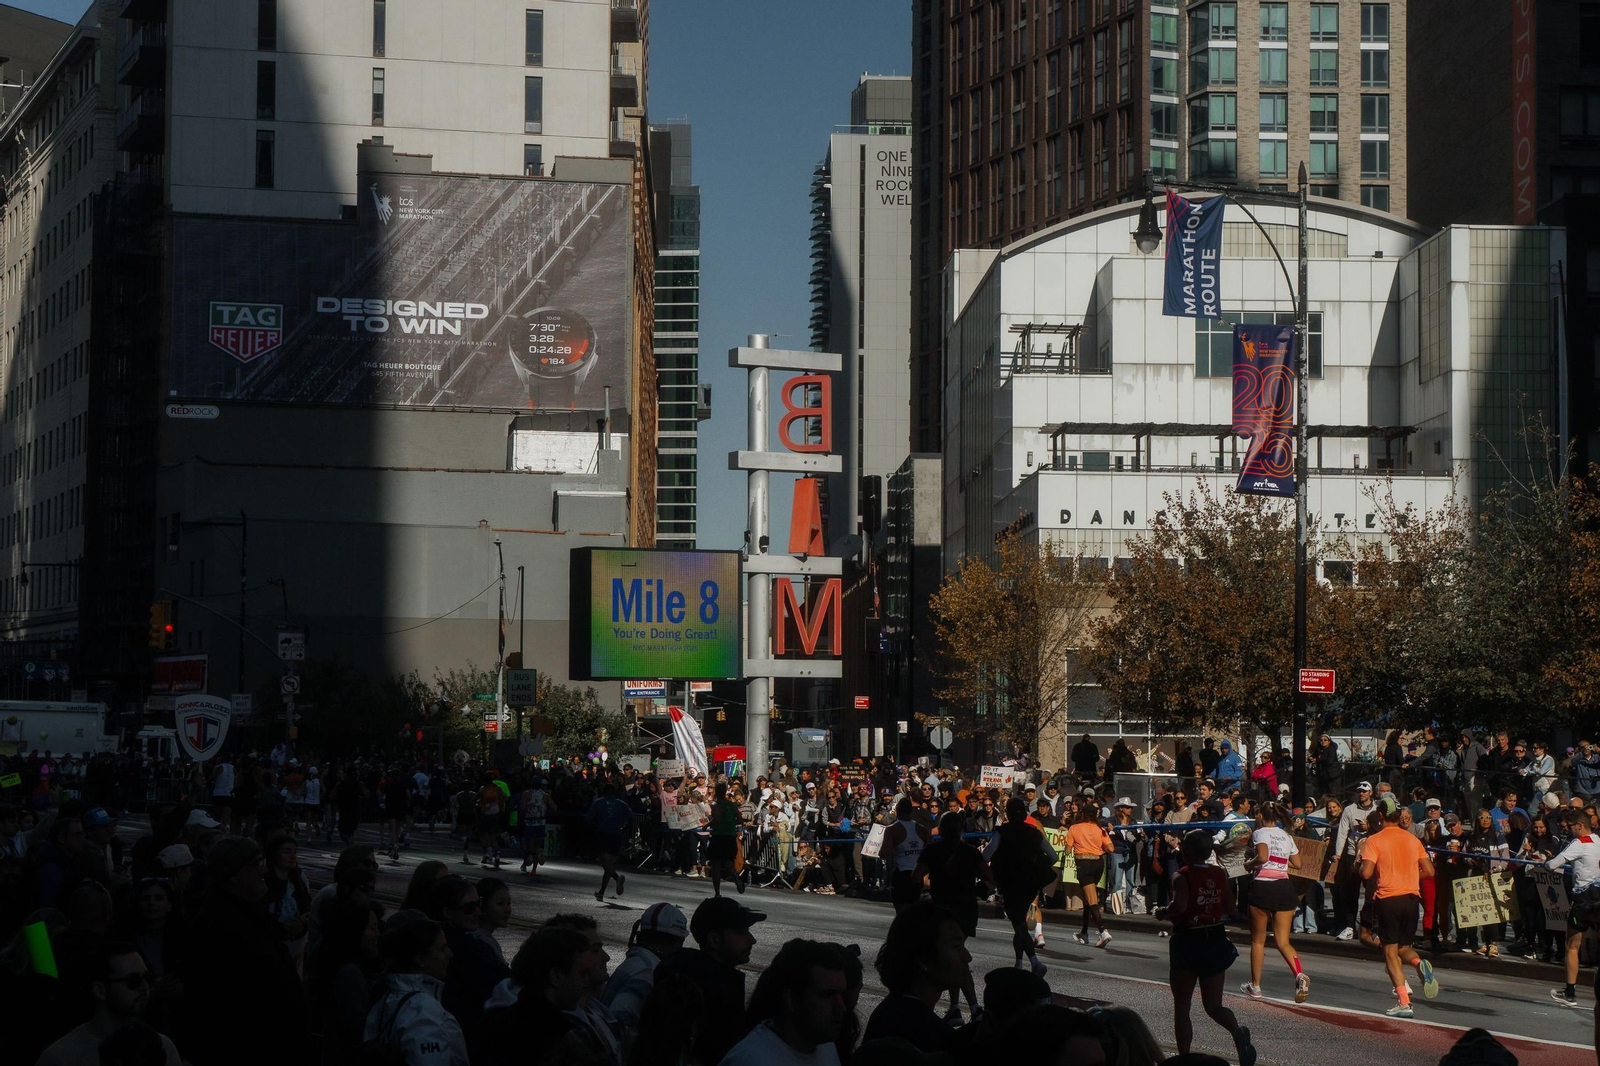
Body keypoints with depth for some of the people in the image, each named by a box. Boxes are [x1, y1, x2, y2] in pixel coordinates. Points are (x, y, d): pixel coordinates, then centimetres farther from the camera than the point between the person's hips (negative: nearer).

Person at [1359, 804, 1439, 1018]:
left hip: (1388, 899, -4)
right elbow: (1429, 871, 8)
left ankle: (1404, 1002, -10)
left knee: (1390, 952, 2)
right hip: (1412, 898, 4)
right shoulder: (1413, 840, 9)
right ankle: (1420, 964, -17)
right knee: (1404, 948, 19)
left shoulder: (1374, 840, -5)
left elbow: (1366, 873, -13)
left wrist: (1362, 862, 9)